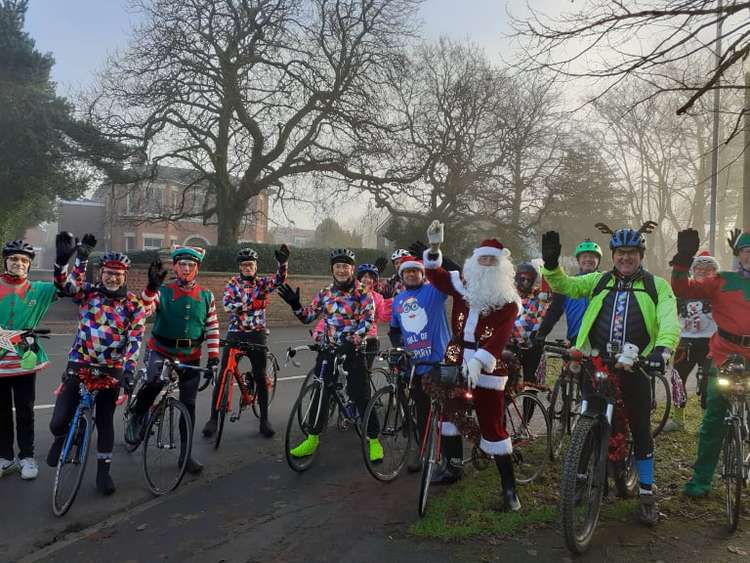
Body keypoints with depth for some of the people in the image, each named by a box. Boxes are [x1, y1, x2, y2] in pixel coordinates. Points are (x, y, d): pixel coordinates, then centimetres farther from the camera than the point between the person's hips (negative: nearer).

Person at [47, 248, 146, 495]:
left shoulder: (134, 305, -4)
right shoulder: (88, 292, 0)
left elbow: (135, 340, -11)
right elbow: (65, 286, -19)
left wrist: (129, 369, -21)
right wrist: (80, 260, -28)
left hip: (111, 370, 0)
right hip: (79, 364, 0)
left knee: (105, 422, 8)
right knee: (58, 422, -3)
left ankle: (103, 471, 24)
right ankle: (62, 438, 34)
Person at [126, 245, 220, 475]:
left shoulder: (206, 296, 2)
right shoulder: (163, 291, -6)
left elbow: (212, 328, 5)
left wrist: (213, 357, 0)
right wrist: (152, 286, -39)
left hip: (191, 356, 3)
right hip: (161, 351, -3)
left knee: (188, 404, 7)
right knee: (154, 382, -32)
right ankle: (137, 419, -2)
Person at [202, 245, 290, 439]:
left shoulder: (262, 282, 3)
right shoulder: (233, 283, 2)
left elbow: (279, 280, -17)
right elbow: (227, 305, -14)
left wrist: (283, 262, -36)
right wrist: (251, 304, -27)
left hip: (257, 335, 0)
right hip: (235, 334, 0)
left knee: (261, 377, 5)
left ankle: (264, 419, 16)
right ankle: (213, 419, 11)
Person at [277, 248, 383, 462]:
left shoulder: (362, 294, -4)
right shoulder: (324, 294, 8)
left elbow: (368, 320, -13)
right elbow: (308, 317, 11)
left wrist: (354, 341, -26)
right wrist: (295, 304, -6)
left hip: (353, 351, -3)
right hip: (328, 350, 4)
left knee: (361, 396, -3)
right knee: (319, 394, 8)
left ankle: (374, 440, 11)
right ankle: (312, 439, 22)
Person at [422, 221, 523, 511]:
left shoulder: (508, 300, -7)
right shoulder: (463, 284, 7)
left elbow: (499, 337, -17)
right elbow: (435, 275, 10)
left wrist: (478, 361, -31)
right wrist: (434, 247, -6)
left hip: (486, 367, -5)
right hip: (456, 360, 5)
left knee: (493, 426, -4)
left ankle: (509, 487, 8)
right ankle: (453, 466, 35)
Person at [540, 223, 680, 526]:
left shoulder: (657, 285, 4)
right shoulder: (599, 281, 10)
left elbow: (669, 320, -10)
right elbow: (564, 285, 2)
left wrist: (662, 349, -29)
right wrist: (551, 264, -18)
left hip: (635, 367, -1)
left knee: (641, 430, 7)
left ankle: (646, 493, 23)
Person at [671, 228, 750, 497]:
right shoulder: (723, 281, 5)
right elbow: (683, 289, -4)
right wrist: (683, 259, -13)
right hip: (725, 356, -2)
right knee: (714, 417, -1)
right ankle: (701, 478, 9)